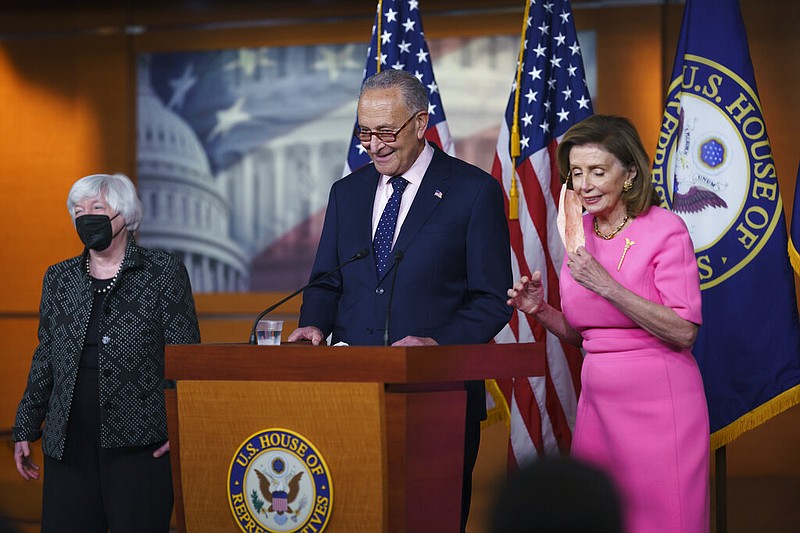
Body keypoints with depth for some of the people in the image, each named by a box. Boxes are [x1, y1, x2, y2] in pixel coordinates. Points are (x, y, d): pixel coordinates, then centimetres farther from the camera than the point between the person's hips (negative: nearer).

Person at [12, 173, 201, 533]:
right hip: (69, 445, 4)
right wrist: (25, 429, 15)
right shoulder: (58, 279, 14)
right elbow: (45, 359, 18)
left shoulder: (164, 273, 3)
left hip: (141, 443, -4)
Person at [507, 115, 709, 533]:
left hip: (657, 401, -6)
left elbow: (683, 331, -16)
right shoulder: (579, 231, 9)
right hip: (598, 400, 6)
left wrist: (606, 285, -21)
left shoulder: (665, 229, -9)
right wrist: (541, 310, -3)